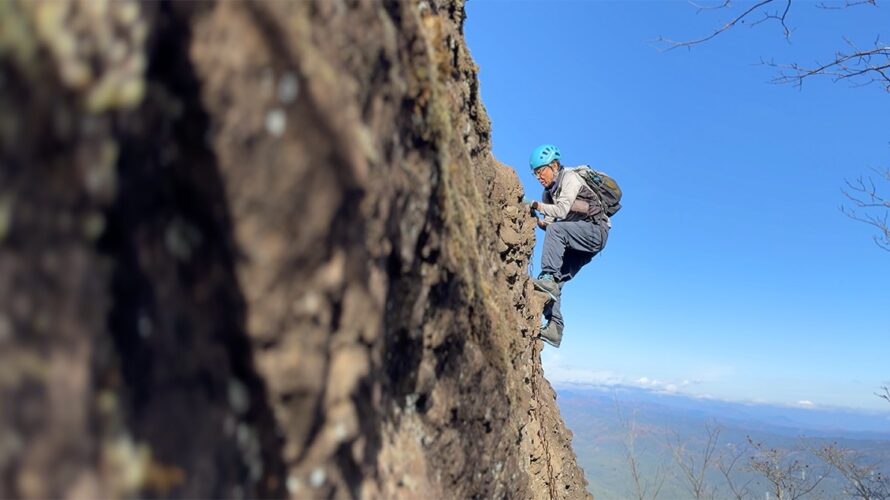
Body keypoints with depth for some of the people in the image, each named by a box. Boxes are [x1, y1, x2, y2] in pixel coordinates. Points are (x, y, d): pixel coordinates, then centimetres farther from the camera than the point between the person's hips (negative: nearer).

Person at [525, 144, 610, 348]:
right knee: (554, 284, -5)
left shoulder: (570, 177, -8)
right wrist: (537, 220, -14)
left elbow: (561, 210, -23)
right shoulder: (549, 192, 16)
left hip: (595, 231, -8)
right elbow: (548, 223, 7)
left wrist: (536, 205, -18)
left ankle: (548, 278, -35)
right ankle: (554, 328, -7)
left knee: (556, 230, -33)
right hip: (578, 240, 8)